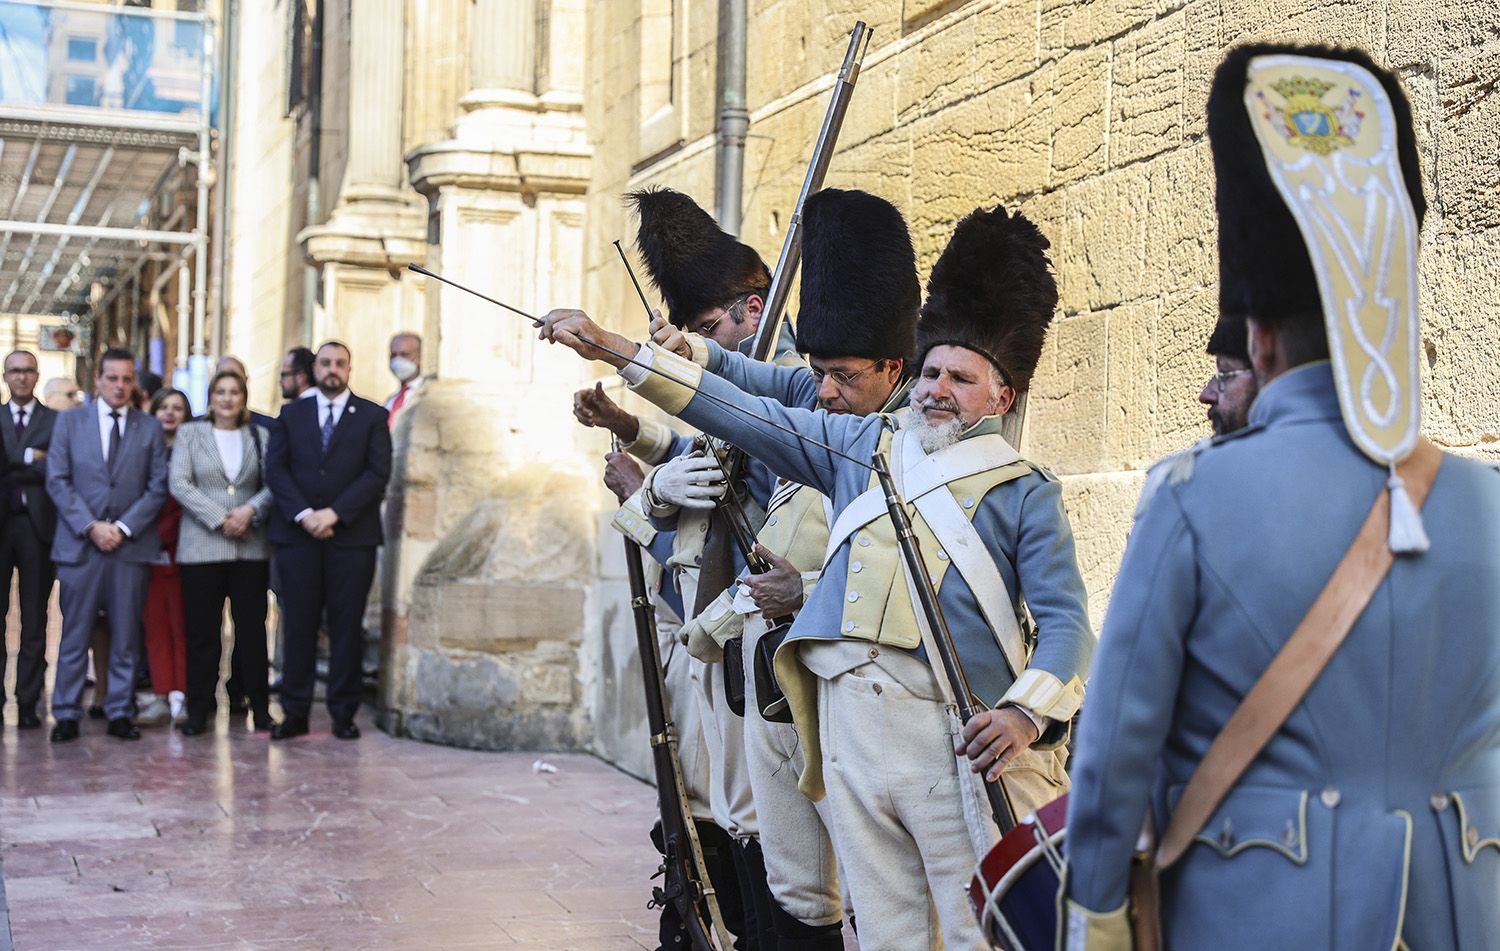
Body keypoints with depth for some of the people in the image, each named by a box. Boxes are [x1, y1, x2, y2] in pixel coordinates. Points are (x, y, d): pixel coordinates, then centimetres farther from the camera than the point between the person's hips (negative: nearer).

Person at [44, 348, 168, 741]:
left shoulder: (150, 426, 8)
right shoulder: (69, 421, 7)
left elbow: (158, 486, 3)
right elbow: (57, 481, 1)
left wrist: (123, 527, -8)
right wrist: (90, 526, -10)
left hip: (131, 544, 1)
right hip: (79, 543, -1)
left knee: (126, 636, 4)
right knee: (74, 635, 1)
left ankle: (119, 713, 10)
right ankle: (66, 714, 7)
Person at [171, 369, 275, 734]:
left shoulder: (260, 436, 12)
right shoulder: (190, 433, 8)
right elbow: (179, 484, -2)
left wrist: (251, 510, -13)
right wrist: (219, 518, -10)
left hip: (251, 547, 1)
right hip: (202, 546, -1)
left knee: (252, 627, 1)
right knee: (203, 629, 0)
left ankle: (260, 706, 8)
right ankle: (199, 708, 8)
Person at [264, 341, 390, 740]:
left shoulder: (373, 416, 7)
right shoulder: (291, 414, 13)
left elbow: (378, 473, -3)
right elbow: (275, 469, 4)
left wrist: (334, 513, -12)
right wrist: (303, 514, -10)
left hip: (351, 536, -1)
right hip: (297, 535, 1)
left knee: (347, 627, 1)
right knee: (298, 625, 1)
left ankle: (344, 714, 8)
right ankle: (295, 713, 5)